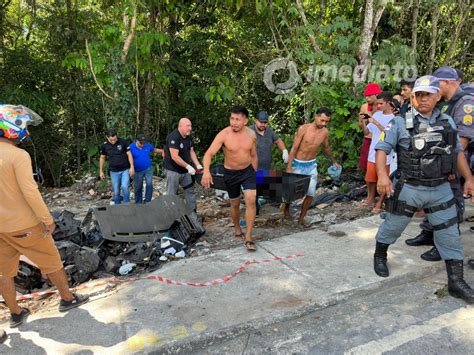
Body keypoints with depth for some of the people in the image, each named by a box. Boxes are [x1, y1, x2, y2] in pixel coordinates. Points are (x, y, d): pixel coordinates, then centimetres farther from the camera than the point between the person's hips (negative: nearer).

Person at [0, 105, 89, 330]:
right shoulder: (18, 155, -20)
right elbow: (30, 191, -24)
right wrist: (47, 219, -15)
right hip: (24, 225, -7)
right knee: (51, 263, 11)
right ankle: (67, 299, 26)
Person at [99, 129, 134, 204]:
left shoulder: (123, 142, -10)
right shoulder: (104, 145, -4)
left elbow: (129, 154, -5)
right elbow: (102, 158, 8)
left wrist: (132, 167, -11)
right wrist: (101, 171, 10)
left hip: (125, 170, -2)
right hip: (114, 172, 2)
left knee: (125, 187, -18)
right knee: (116, 191, 6)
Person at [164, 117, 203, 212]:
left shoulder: (189, 137, 4)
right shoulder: (173, 137, -22)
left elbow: (191, 152, 9)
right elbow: (175, 157, -26)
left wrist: (198, 165, -2)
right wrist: (188, 166, -24)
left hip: (185, 170, 8)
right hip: (173, 170, -8)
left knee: (190, 191, 11)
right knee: (172, 194, 1)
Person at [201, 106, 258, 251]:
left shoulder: (251, 134, -7)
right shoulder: (224, 134, -19)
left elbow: (253, 155, 8)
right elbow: (209, 153, -28)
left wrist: (255, 174, 13)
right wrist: (206, 171, -45)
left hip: (248, 170, 2)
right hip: (231, 173, -2)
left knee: (251, 201, -13)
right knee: (235, 204, 13)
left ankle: (248, 238, -4)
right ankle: (237, 230, 40)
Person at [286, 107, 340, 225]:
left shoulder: (325, 132, -4)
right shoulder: (303, 128, -17)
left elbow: (326, 148, 15)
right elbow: (294, 148, -14)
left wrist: (334, 161, 23)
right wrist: (289, 168, -17)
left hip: (312, 165, 4)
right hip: (298, 164, -4)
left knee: (311, 194, -1)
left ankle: (301, 218, 15)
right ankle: (286, 208, 35)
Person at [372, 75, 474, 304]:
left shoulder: (448, 122, 7)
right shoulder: (401, 122, -7)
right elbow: (382, 148, -11)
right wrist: (382, 175, -26)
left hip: (441, 189, 4)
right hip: (408, 188, -4)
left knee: (450, 235, 7)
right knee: (393, 226, 11)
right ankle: (380, 256, 38)